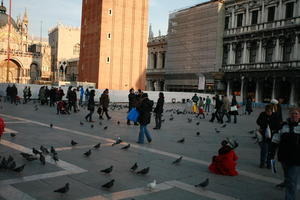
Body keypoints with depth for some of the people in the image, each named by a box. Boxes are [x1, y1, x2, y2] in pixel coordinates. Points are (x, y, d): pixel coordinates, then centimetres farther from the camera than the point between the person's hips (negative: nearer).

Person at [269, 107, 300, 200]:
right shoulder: (284, 125, 4)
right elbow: (276, 139, 10)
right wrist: (272, 151, 6)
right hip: (284, 157, 4)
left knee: (291, 182, -6)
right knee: (287, 178, 25)